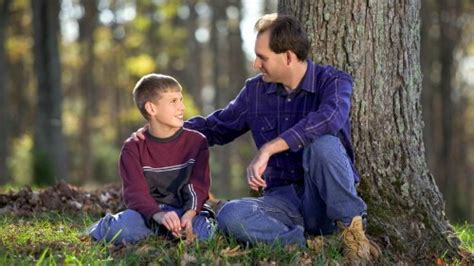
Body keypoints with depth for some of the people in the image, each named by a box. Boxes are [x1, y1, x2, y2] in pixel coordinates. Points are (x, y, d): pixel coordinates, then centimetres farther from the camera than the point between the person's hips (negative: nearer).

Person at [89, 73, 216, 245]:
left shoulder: (196, 141, 6)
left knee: (203, 231, -35)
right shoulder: (133, 148, 2)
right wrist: (159, 215, -33)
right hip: (148, 212, -1)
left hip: (185, 211, 1)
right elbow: (135, 192, -12)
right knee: (120, 230, -33)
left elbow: (198, 187, -3)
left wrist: (189, 215, -25)